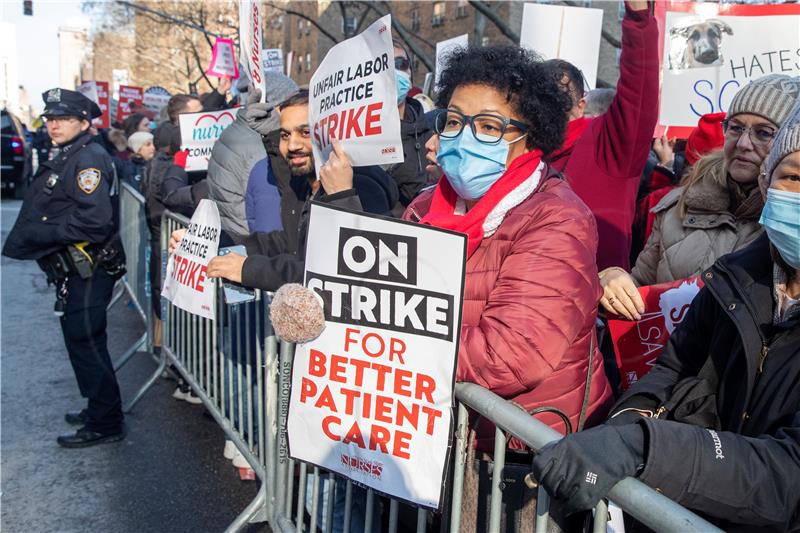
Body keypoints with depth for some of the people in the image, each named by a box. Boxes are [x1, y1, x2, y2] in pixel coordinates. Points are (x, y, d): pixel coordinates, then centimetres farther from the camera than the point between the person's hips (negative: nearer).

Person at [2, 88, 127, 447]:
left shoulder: (88, 159, -16)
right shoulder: (64, 159, 16)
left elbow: (95, 221, -26)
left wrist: (40, 234, -20)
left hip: (87, 273, -10)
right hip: (73, 272, 10)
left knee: (86, 344, -2)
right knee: (83, 343, 19)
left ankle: (105, 425, 10)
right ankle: (98, 409, 33)